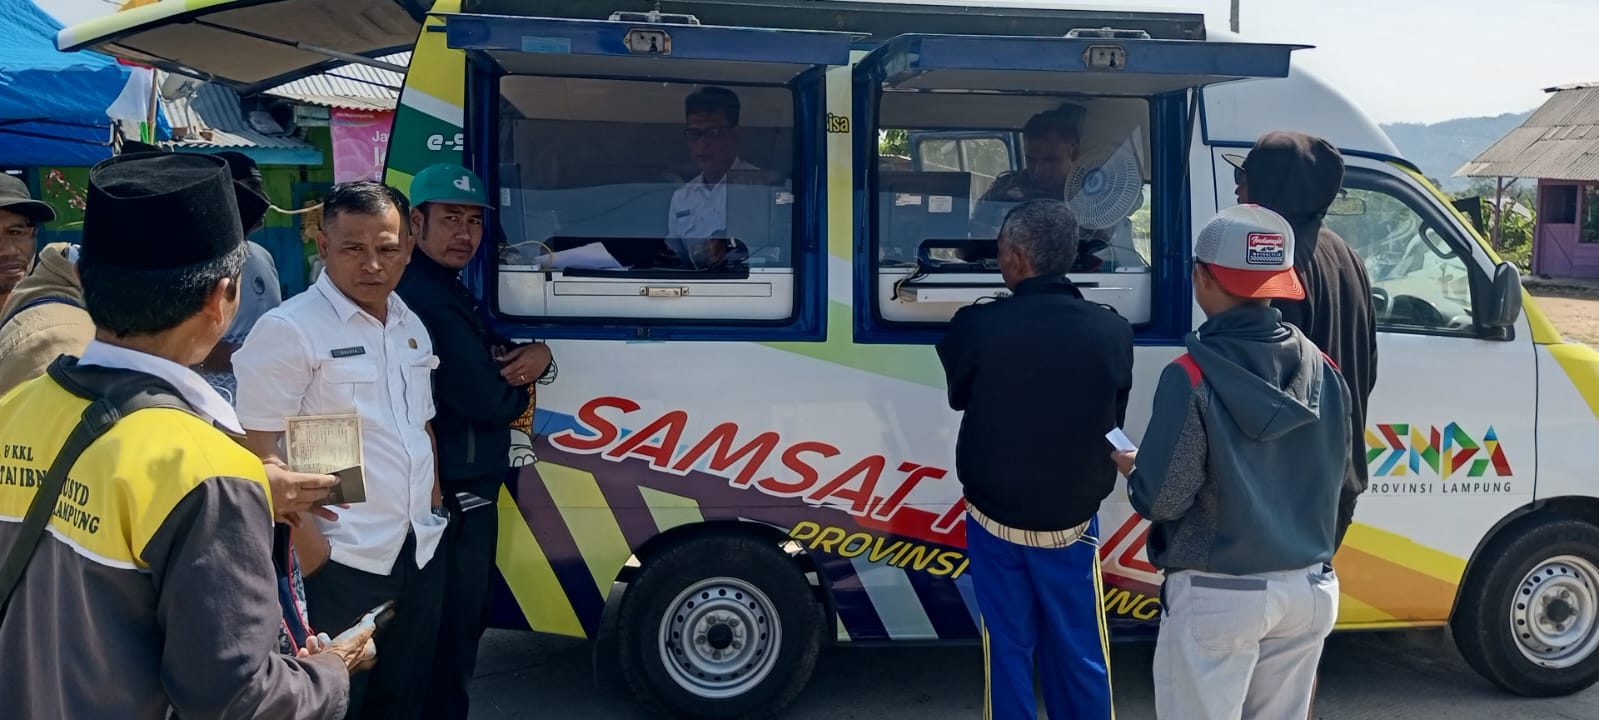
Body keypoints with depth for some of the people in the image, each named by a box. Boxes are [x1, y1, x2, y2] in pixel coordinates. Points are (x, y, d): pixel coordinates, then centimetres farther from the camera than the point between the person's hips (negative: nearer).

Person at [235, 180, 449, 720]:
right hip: (339, 561, -7)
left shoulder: (411, 326, 10)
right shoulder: (288, 329, -13)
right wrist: (309, 547, -19)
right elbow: (261, 450, -16)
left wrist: (433, 510, 13)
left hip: (420, 552, 7)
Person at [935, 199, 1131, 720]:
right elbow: (1114, 422, 1)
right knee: (1079, 654, 15)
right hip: (1073, 524, 1)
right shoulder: (1113, 332, -13)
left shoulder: (977, 326, -19)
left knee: (1009, 649, 13)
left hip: (996, 521, -1)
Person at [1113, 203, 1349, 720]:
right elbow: (1337, 476, 10)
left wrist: (1128, 466, 4)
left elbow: (1159, 500, -17)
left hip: (1218, 596, -6)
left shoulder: (1193, 377, -18)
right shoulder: (1324, 371, 0)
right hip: (1308, 589, 6)